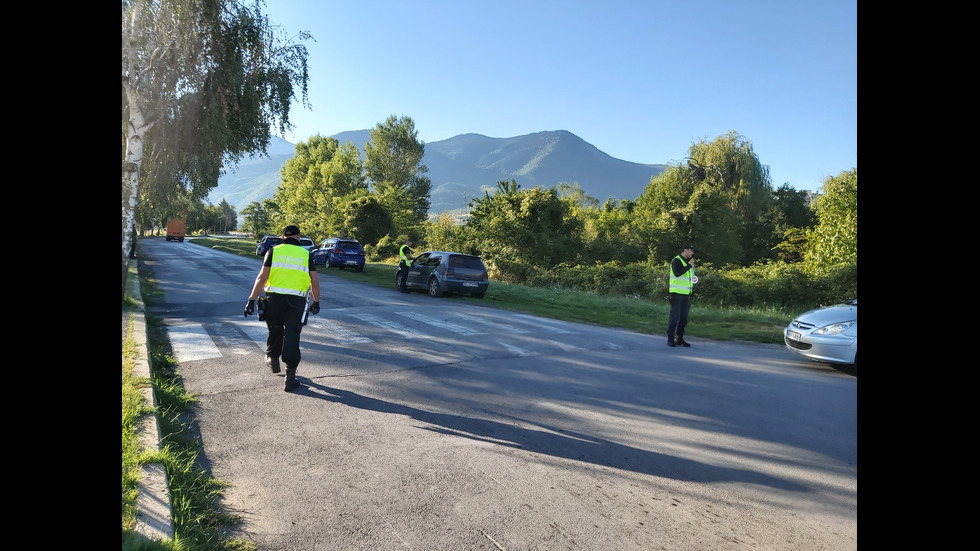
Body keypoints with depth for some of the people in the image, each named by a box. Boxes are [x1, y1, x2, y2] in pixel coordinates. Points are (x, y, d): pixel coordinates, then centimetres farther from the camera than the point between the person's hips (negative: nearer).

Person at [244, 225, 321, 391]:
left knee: (275, 332, 22)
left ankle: (272, 359, 44)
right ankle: (290, 378, -2)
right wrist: (316, 302, 16)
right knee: (291, 337, 0)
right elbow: (315, 282, 5)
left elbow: (262, 278, -3)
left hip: (274, 299, 1)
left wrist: (251, 300, 1)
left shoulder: (273, 251, 3)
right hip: (297, 302, 0)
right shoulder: (306, 254, 6)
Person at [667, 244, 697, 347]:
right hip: (677, 293, -8)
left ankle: (679, 338, 15)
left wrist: (693, 281, 14)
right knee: (674, 316, -6)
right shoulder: (676, 260, -8)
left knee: (683, 317, 8)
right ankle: (670, 338, -1)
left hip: (686, 294, 8)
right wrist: (689, 266, -19)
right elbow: (677, 273, -24)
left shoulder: (688, 262, 19)